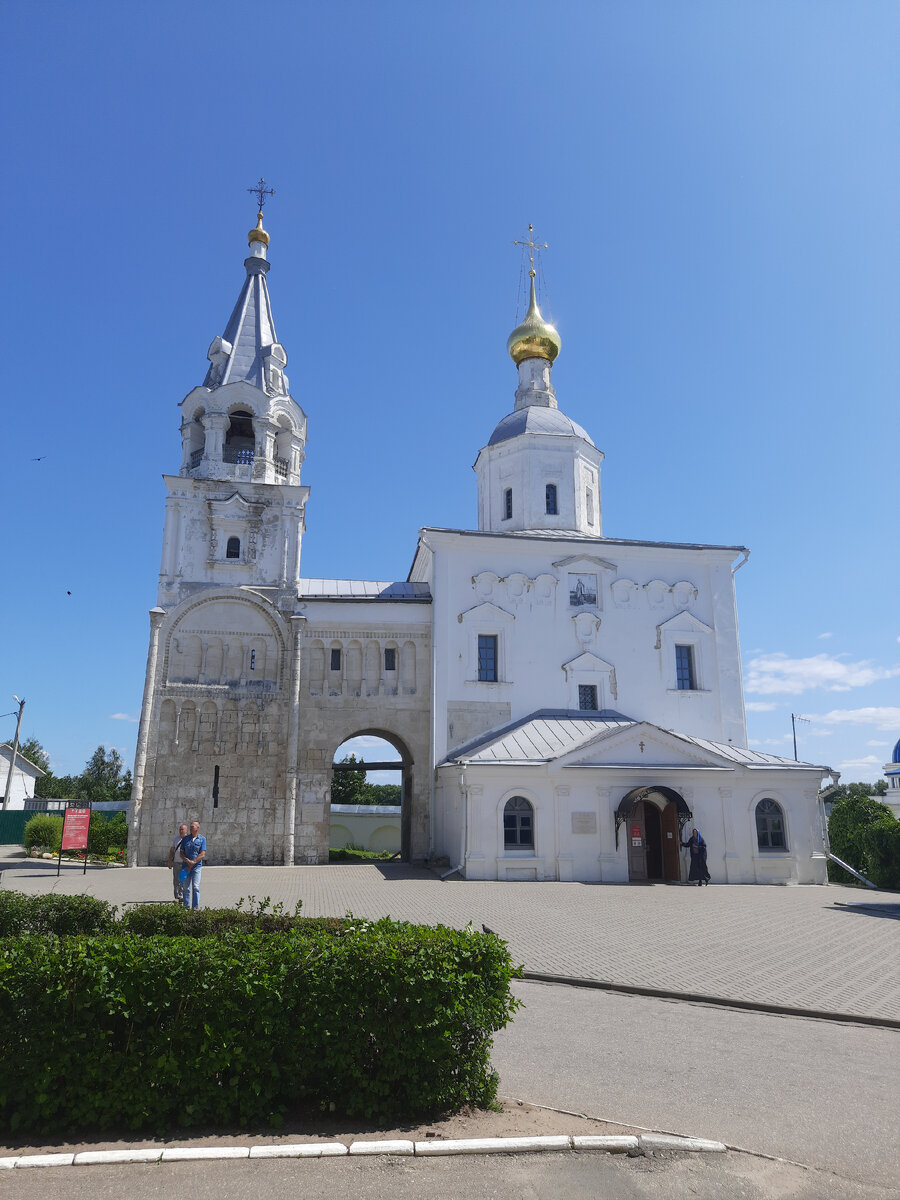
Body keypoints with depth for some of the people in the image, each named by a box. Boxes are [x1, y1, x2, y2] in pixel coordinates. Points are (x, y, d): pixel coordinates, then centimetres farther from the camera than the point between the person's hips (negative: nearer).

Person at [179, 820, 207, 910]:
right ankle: (186, 907, 11)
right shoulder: (185, 839, 9)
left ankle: (195, 908, -4)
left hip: (196, 866, -3)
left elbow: (202, 855, -5)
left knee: (196, 888, -7)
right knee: (186, 888, 3)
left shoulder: (202, 839, 1)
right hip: (186, 866, 3)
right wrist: (188, 861, -12)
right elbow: (181, 853, 6)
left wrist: (192, 863, -12)